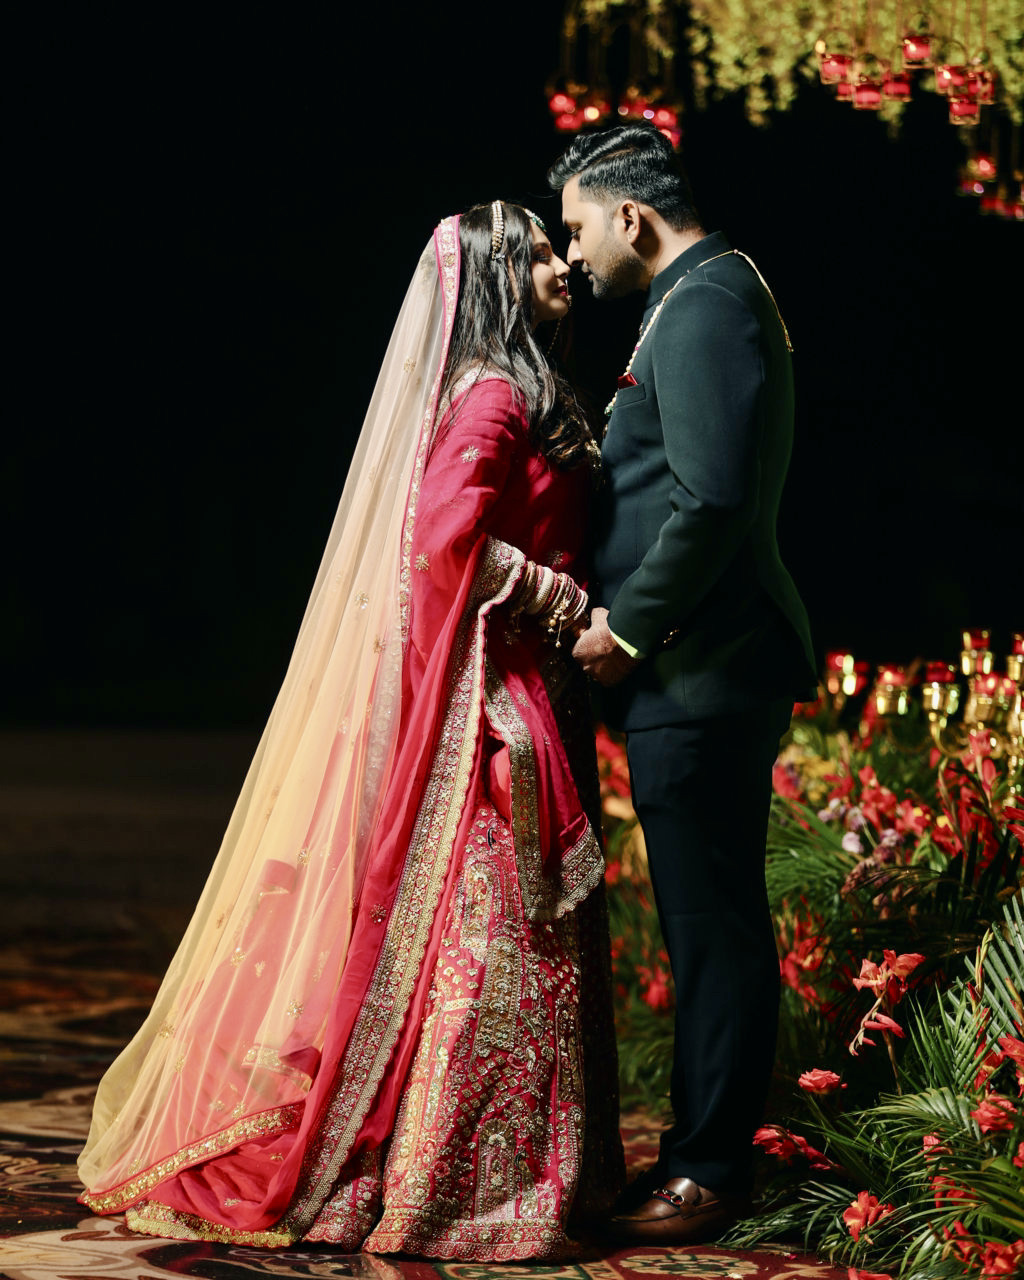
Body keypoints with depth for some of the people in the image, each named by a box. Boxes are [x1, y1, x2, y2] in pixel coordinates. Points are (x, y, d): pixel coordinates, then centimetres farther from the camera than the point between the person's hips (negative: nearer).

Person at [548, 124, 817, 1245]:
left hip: (698, 673, -11)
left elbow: (710, 499, -24)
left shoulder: (703, 306, -14)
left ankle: (709, 1173, 4)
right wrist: (628, 614, 18)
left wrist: (628, 625, -15)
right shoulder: (715, 295, 19)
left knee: (712, 923, -3)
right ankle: (704, 1146, 22)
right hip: (696, 668, 11)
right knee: (709, 920, 14)